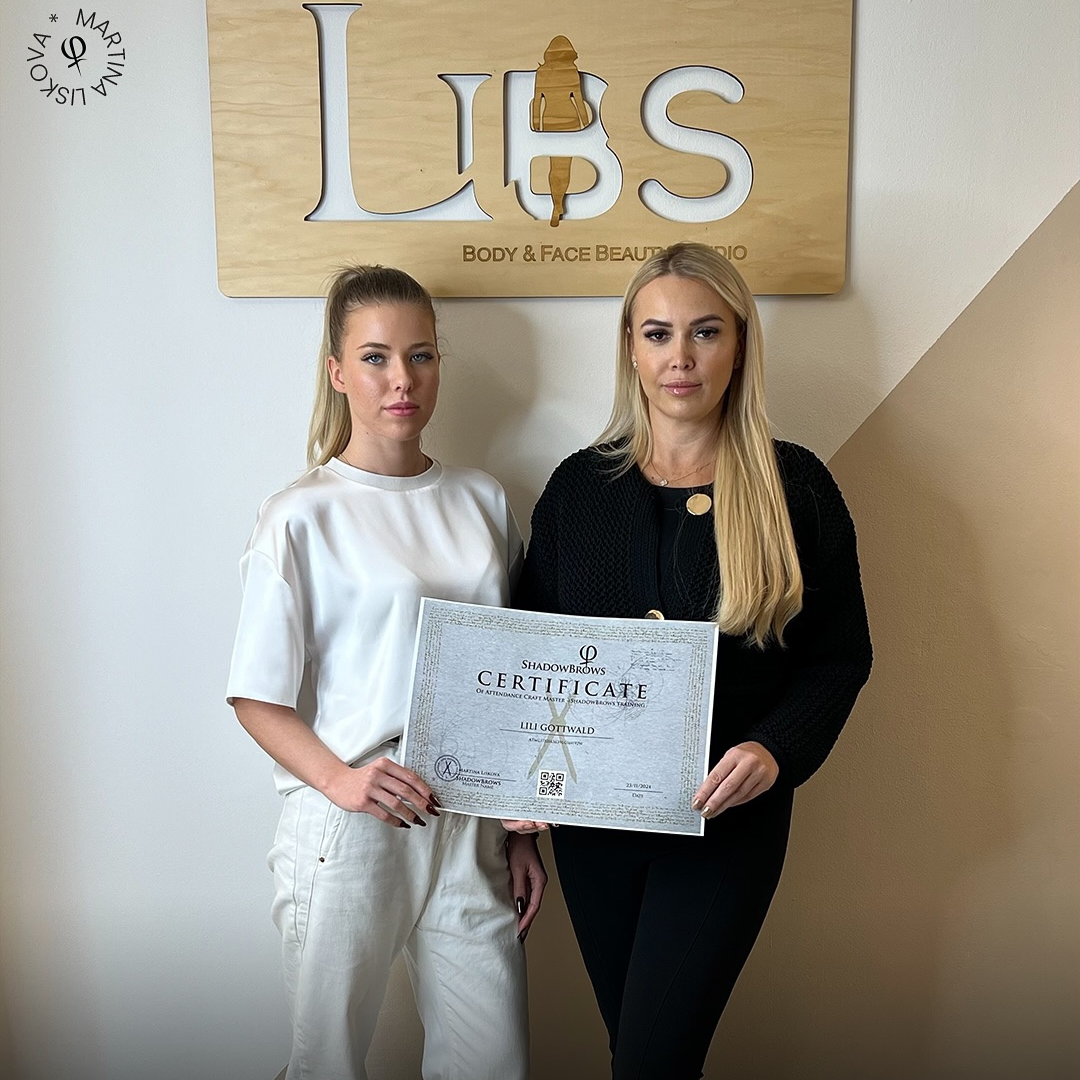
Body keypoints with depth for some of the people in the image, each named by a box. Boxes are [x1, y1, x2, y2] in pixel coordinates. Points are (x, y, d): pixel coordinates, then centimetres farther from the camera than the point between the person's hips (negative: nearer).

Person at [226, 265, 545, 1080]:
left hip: (470, 830, 4)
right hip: (350, 831, -3)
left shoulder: (482, 501, 6)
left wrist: (522, 829, 10)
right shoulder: (302, 517, -6)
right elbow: (258, 698, -6)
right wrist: (338, 778, -22)